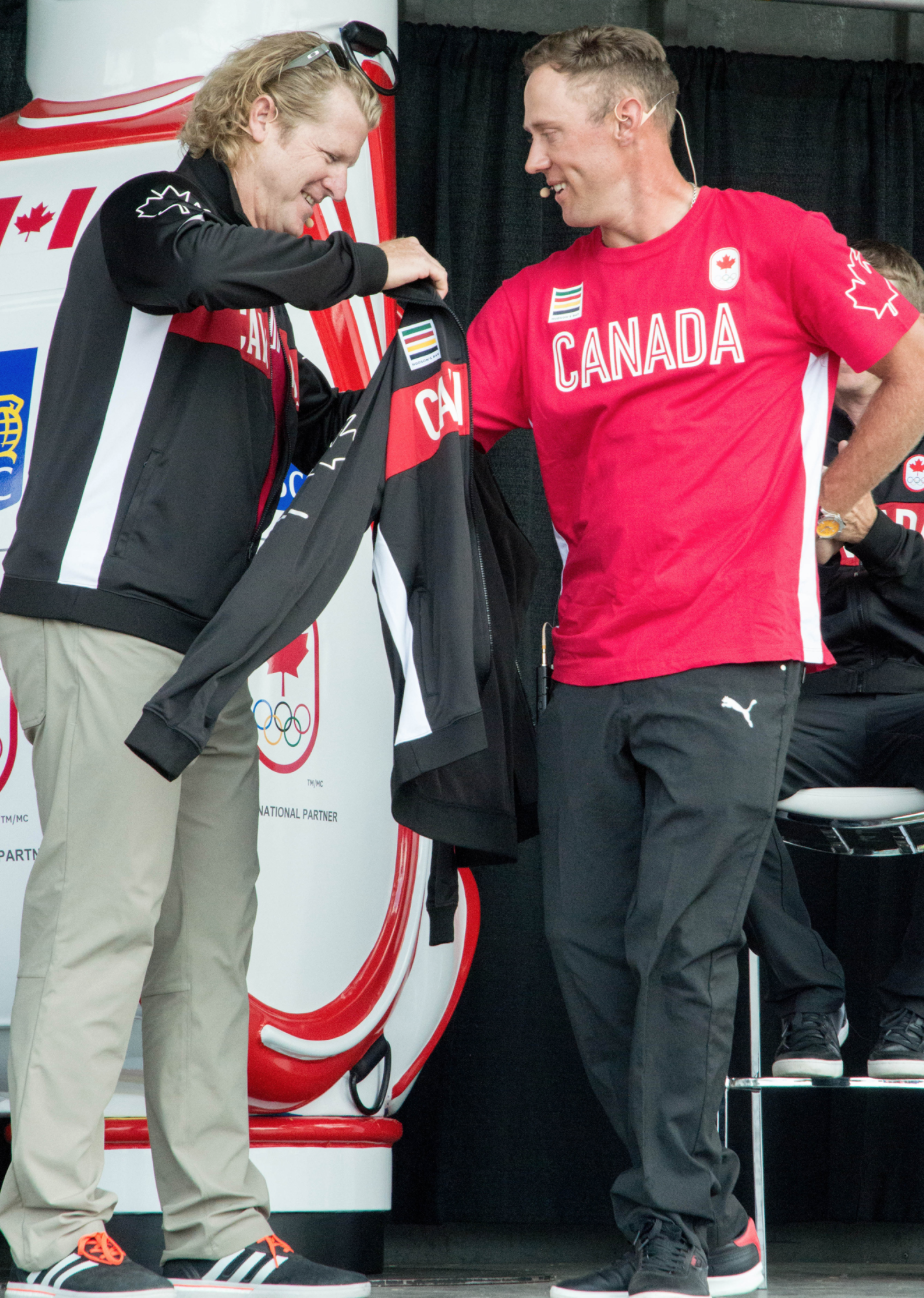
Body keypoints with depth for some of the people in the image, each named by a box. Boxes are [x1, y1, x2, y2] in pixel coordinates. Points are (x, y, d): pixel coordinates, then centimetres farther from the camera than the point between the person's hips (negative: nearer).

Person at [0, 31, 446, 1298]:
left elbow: (319, 434, 32)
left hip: (204, 645, 9)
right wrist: (367, 265, -14)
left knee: (210, 932, 4)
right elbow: (202, 265, -25)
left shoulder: (265, 300, 25)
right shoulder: (155, 210, -1)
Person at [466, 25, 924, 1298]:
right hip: (590, 672, 6)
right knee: (588, 943, 4)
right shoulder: (536, 300, 12)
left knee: (679, 943, -10)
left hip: (727, 661, -6)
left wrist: (814, 510, 7)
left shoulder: (768, 241, 0)